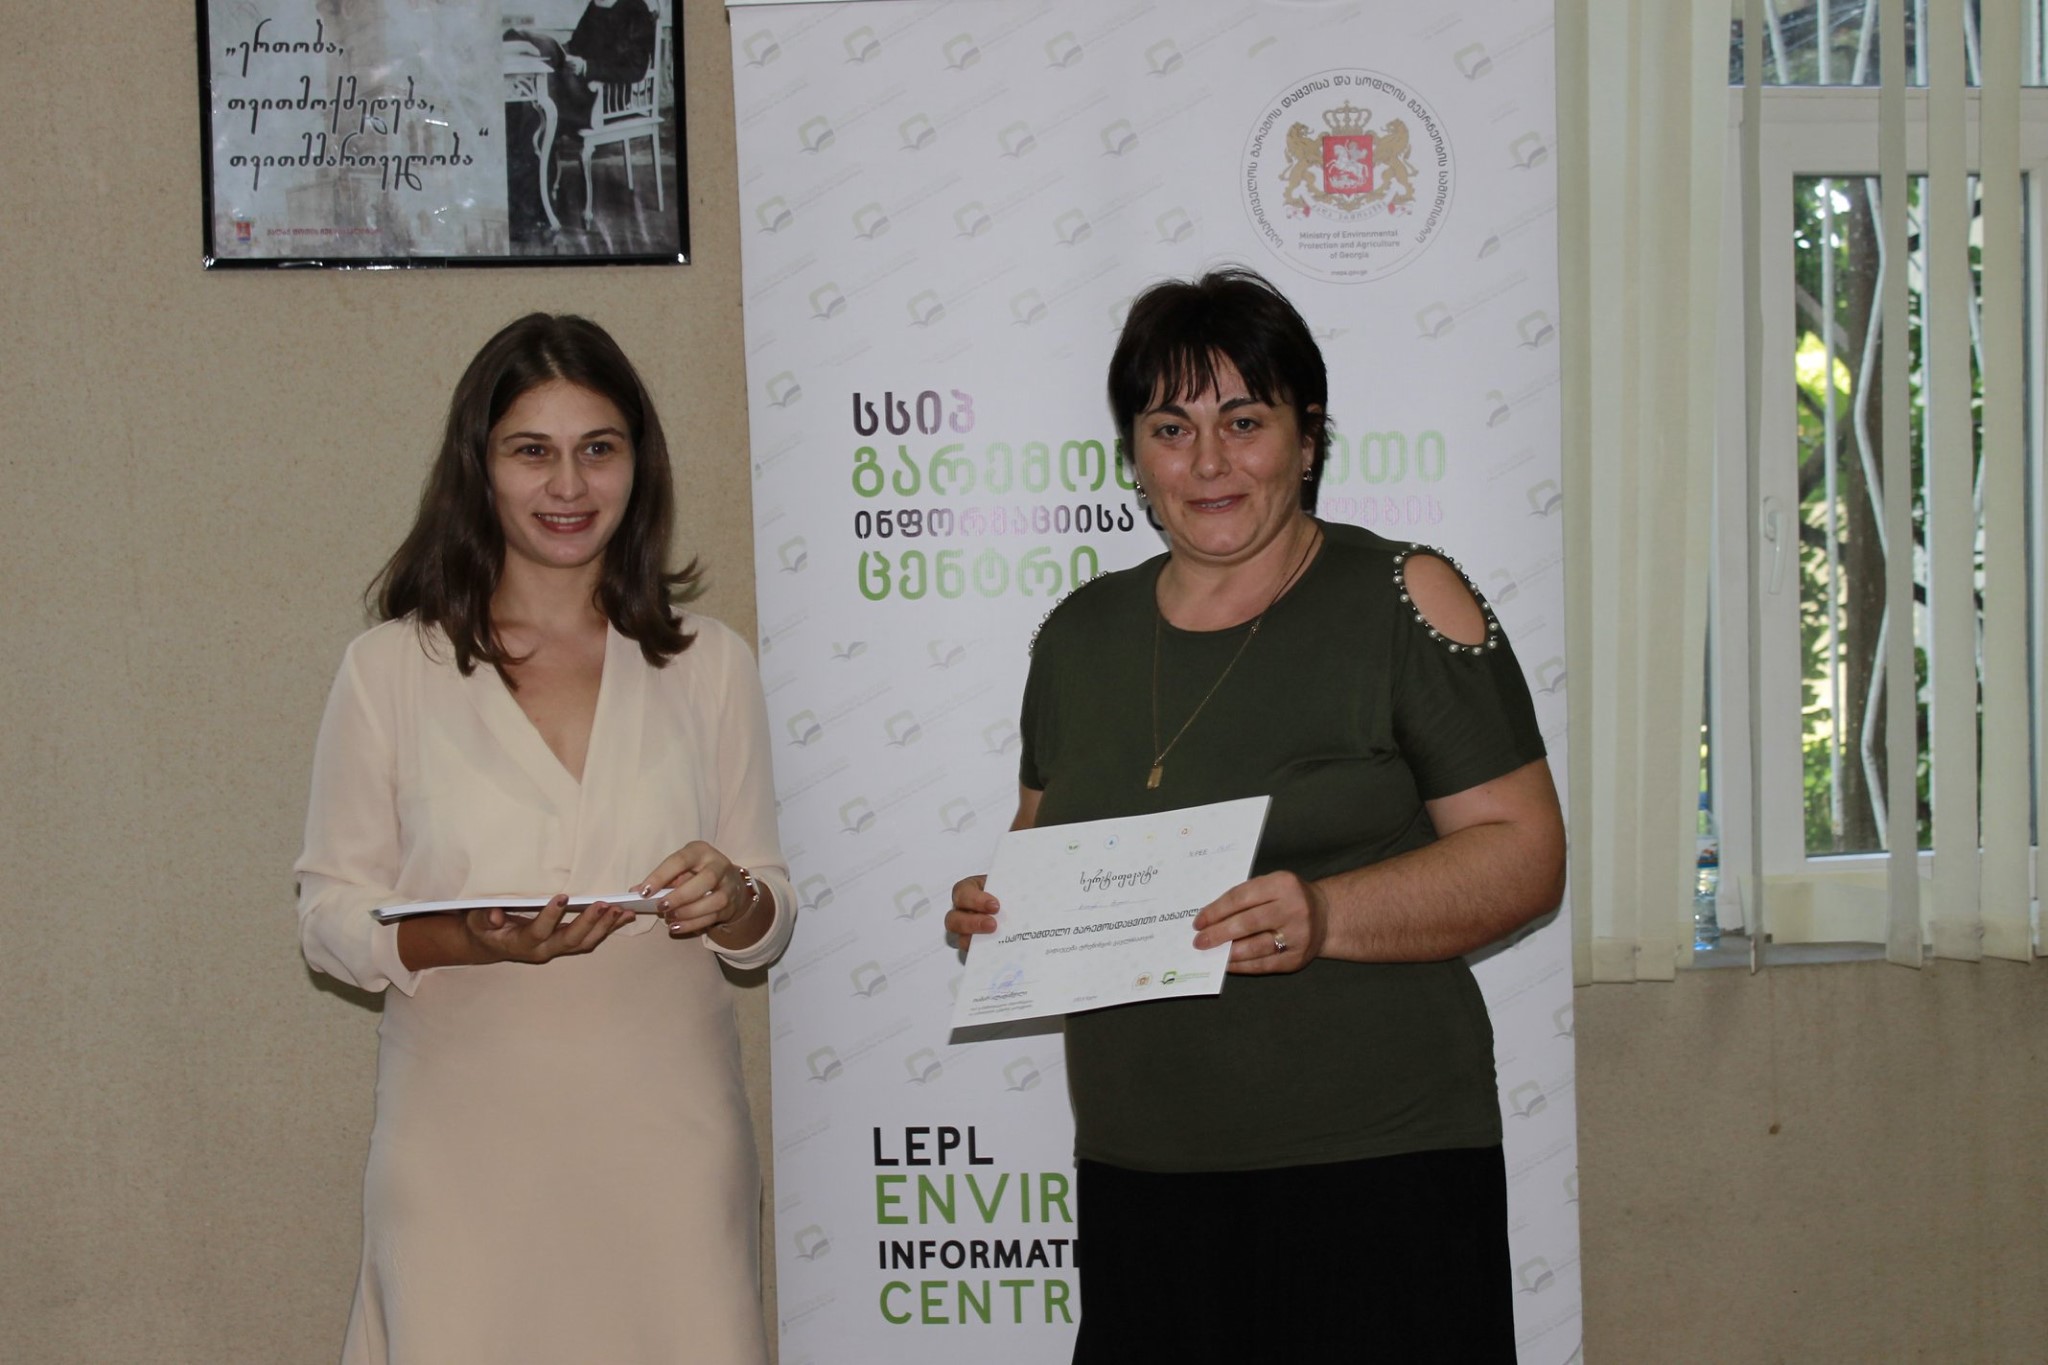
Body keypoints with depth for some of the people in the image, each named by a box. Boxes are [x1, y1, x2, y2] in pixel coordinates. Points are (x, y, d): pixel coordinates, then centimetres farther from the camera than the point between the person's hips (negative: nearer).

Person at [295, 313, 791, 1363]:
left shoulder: (707, 664, 9)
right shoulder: (392, 667, 3)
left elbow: (771, 915, 12)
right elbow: (328, 912, 2)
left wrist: (734, 902, -11)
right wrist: (468, 941, -16)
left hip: (664, 1140, 2)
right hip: (467, 1149, -1)